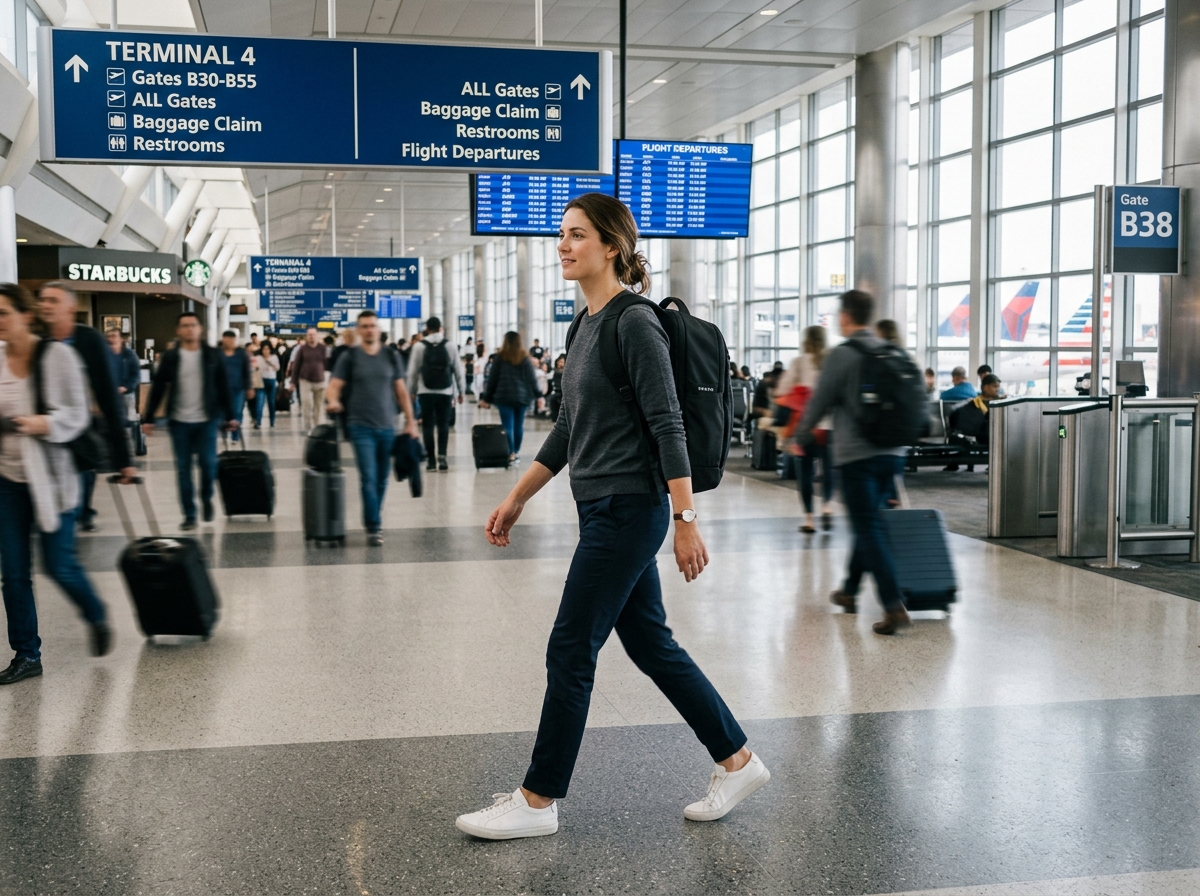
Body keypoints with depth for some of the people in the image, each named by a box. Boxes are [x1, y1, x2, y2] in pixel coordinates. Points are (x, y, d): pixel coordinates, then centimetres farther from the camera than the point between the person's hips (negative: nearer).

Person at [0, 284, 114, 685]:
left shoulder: (56, 355, -10)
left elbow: (78, 414, -8)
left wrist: (44, 423, -24)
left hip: (49, 475, -4)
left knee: (60, 565, 0)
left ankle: (97, 617, 29)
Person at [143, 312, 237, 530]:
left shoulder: (214, 355, 0)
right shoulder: (170, 357, 1)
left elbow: (224, 387, 3)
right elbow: (158, 389, 3)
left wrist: (230, 416, -1)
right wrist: (149, 418, -1)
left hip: (207, 420, -1)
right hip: (179, 421, 1)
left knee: (208, 463, -4)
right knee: (183, 469, 2)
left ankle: (207, 499, 25)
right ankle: (189, 514, 10)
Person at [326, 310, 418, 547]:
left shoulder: (390, 357, 8)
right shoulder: (349, 356, 1)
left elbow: (401, 390, 12)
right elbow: (335, 385, -2)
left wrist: (410, 421, 8)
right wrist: (333, 400, -25)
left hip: (387, 427, 3)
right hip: (361, 427, -3)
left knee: (382, 480, 9)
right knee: (368, 478, -11)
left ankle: (373, 521, 24)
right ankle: (374, 528, -7)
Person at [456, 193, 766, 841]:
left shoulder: (635, 323, -14)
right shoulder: (585, 325, 13)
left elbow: (667, 426, -18)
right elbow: (569, 429, 19)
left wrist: (686, 521, -20)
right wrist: (517, 498, 20)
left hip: (628, 511, -10)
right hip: (603, 510, 10)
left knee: (570, 652, -2)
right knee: (650, 645, 14)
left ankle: (538, 801, 11)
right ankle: (737, 762, 25)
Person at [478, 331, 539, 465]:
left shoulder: (499, 357, -1)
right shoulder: (525, 358, 2)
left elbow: (492, 378, 1)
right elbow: (531, 378, 0)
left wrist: (487, 397, 7)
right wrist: (537, 395, 5)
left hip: (504, 396, -2)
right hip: (522, 396, 2)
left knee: (508, 426, -3)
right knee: (519, 425, 13)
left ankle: (511, 454, -9)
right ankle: (516, 452, 22)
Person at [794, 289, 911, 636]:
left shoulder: (841, 354, -10)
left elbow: (820, 401, -4)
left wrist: (802, 435, 14)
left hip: (855, 453, -7)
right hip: (891, 451, 7)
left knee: (869, 529, -5)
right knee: (867, 522, 20)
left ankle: (894, 607, -13)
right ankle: (850, 591, 33)